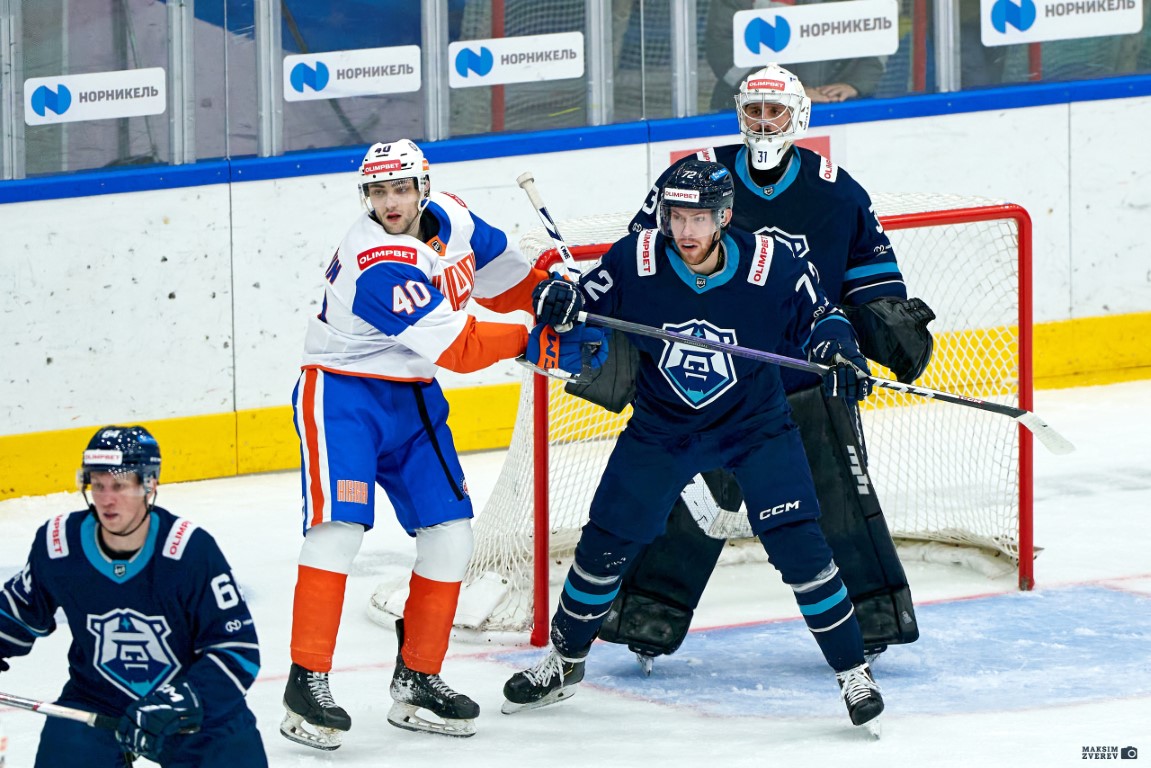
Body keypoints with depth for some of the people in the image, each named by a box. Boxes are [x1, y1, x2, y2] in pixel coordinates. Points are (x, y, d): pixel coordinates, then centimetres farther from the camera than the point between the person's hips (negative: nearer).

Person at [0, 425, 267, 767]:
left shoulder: (192, 550, -21)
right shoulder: (58, 544, -13)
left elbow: (238, 651, -20)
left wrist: (177, 704, -31)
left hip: (194, 704, -1)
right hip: (95, 703, 1)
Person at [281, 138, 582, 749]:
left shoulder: (448, 219, -3)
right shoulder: (377, 263, -28)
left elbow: (494, 268, 19)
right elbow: (458, 347, -25)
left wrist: (543, 290, 2)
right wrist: (528, 339, -13)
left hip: (414, 399, 8)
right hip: (343, 394, -8)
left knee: (450, 530, 3)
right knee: (339, 524, -21)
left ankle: (416, 681, 12)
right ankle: (307, 684, -20)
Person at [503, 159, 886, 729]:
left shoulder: (771, 268, -21)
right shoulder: (634, 261, -19)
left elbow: (818, 316, -3)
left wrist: (840, 352, -23)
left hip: (755, 424, -2)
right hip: (659, 426, 2)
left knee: (797, 545, -15)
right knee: (606, 542, 5)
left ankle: (853, 671, -1)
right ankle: (564, 660, 29)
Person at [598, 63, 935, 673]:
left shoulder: (836, 192, 2)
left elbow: (869, 265, 16)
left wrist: (889, 319, 2)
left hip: (811, 379, 1)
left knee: (839, 497, 1)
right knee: (690, 496, -6)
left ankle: (875, 616, 14)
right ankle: (646, 619, 2)